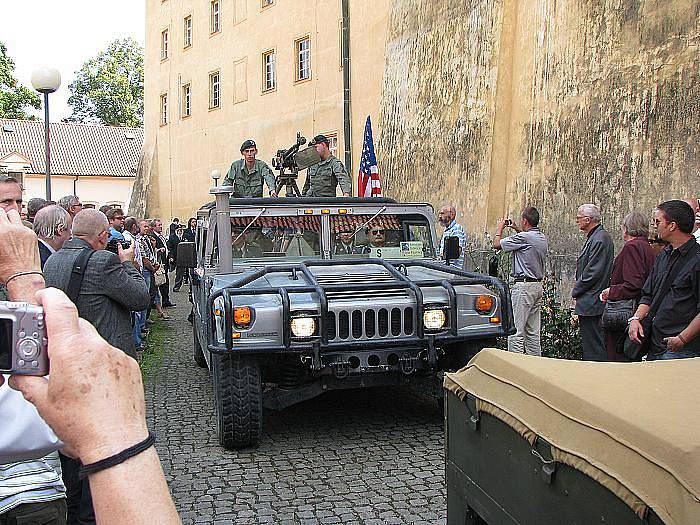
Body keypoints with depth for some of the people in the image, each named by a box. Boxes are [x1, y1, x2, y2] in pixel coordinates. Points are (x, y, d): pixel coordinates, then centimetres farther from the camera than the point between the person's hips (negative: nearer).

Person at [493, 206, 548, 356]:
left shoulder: (524, 237, -16)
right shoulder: (542, 238, 10)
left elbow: (497, 244, -8)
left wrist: (500, 227, 9)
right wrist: (516, 229, 32)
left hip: (524, 286, -9)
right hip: (538, 286, 9)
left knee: (516, 329, -7)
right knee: (533, 331, 12)